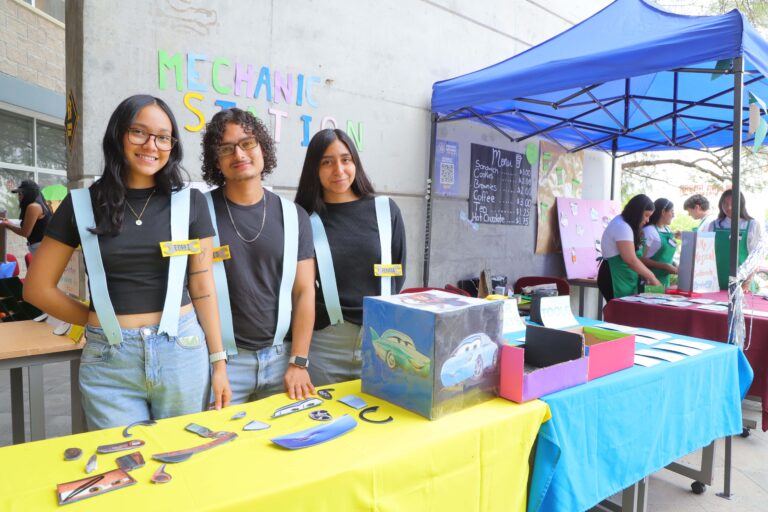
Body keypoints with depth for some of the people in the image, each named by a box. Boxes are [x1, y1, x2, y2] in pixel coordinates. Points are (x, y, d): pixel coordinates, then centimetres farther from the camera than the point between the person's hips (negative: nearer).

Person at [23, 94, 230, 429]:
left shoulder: (189, 202, 1)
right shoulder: (82, 203, 1)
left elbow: (202, 286, 3)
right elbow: (37, 287, 10)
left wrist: (219, 362, 1)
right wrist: (97, 321, 6)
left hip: (182, 352, 1)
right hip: (109, 361, 0)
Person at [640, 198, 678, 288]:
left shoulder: (668, 230, 12)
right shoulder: (649, 230, -12)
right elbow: (641, 259, -16)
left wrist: (674, 266, 4)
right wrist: (665, 266, -18)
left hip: (665, 280, 8)